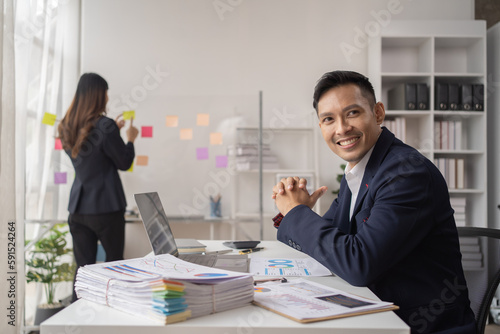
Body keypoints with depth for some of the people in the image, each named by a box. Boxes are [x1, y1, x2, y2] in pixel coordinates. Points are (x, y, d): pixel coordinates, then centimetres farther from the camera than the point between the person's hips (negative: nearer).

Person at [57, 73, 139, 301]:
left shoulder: (67, 128, 6)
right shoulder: (105, 126, -16)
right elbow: (124, 162, -6)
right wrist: (130, 139, 10)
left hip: (78, 207, 6)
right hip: (106, 207, -6)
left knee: (83, 267, 9)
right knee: (114, 264, 10)